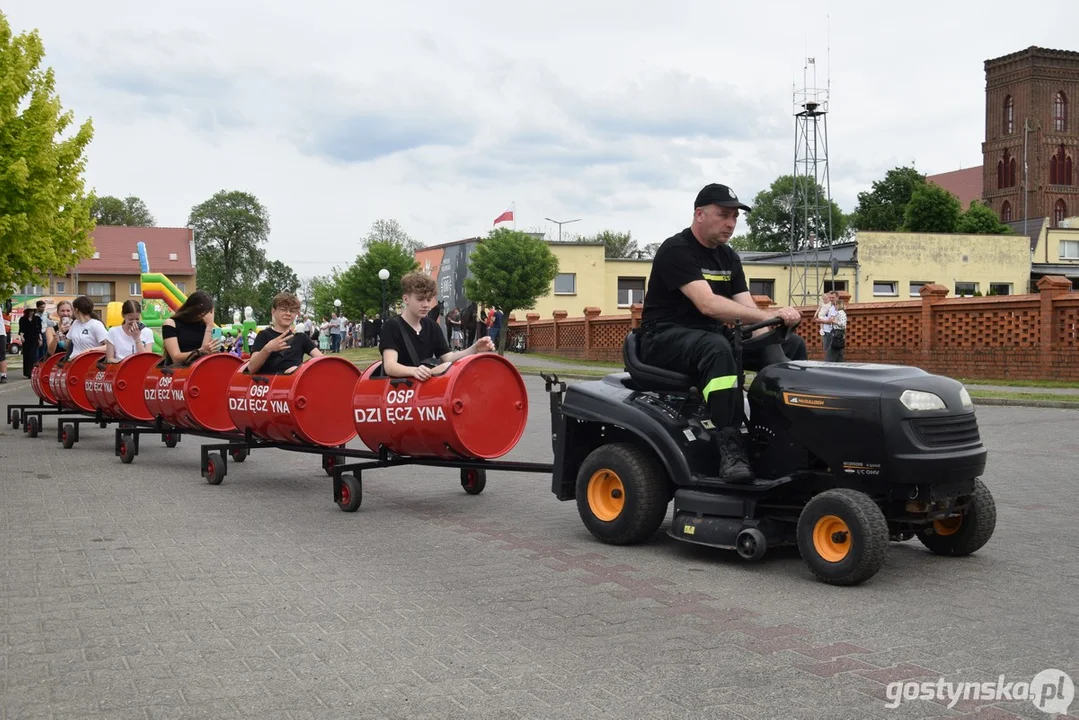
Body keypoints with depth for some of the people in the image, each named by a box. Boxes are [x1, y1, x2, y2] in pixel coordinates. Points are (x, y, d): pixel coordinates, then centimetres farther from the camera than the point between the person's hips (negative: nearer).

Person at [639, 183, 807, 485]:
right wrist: (768, 315, -36)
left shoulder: (728, 257, 11)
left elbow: (746, 308, 2)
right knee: (717, 348, -41)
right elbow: (708, 304, -29)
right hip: (667, 338, -8)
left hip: (711, 335, 8)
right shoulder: (676, 250, -15)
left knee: (792, 345, -5)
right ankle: (730, 448, -42)